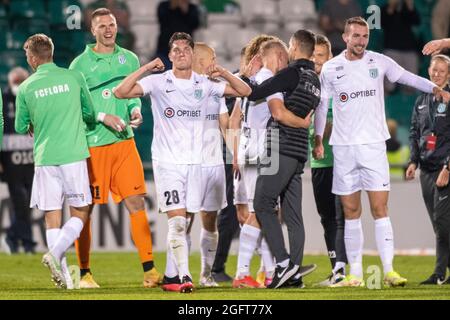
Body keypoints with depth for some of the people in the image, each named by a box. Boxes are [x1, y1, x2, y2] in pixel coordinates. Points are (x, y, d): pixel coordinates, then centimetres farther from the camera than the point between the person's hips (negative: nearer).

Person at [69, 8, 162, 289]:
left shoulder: (129, 59, 11)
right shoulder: (81, 64, -1)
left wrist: (136, 112, -5)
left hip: (124, 141, 3)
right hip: (91, 144, -3)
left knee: (136, 203, -4)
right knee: (85, 209, 2)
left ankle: (149, 270, -2)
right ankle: (84, 273, 11)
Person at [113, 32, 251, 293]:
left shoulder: (205, 84, 7)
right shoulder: (158, 82, -2)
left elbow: (245, 91, 8)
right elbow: (121, 92, -10)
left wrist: (224, 74, -8)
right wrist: (145, 69, -18)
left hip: (195, 161, 4)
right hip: (167, 161, -4)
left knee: (185, 223, 8)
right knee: (177, 220, -15)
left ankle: (171, 275, 20)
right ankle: (184, 275, -19)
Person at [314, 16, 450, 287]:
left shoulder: (379, 62, 2)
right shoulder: (331, 68, 4)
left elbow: (406, 77, 10)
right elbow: (322, 104, 12)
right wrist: (318, 137, 6)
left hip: (373, 144, -1)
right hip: (343, 146, 1)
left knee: (380, 208, -8)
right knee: (351, 211, 4)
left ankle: (389, 270, -10)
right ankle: (355, 273, 8)